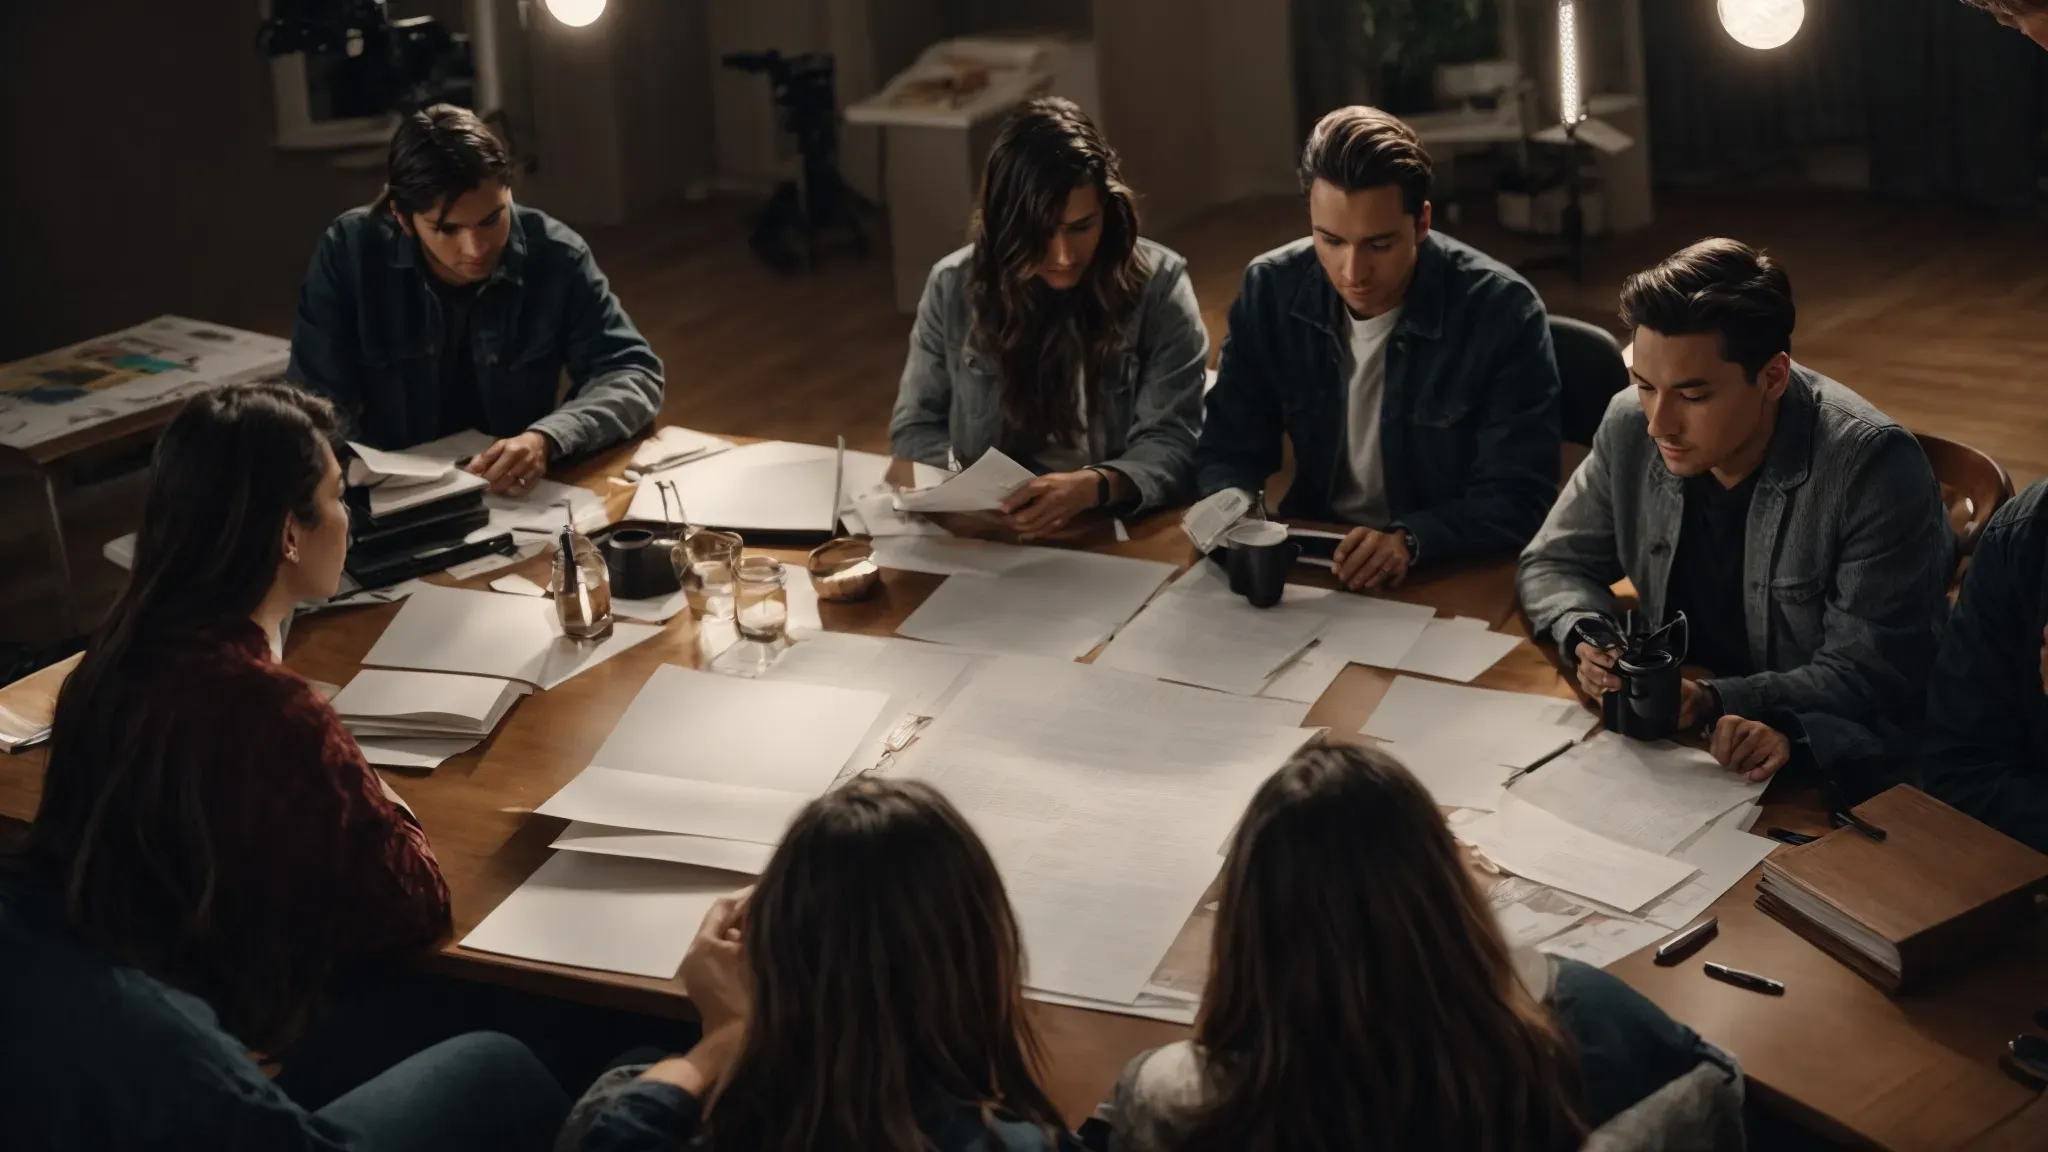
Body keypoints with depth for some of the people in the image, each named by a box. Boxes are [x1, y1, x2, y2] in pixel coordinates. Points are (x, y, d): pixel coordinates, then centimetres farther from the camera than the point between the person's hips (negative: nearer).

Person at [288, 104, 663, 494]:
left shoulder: (555, 255, -8)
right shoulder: (348, 253, -10)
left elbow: (634, 374, -7)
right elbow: (319, 408, -9)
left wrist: (546, 439, -24)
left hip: (521, 499, 0)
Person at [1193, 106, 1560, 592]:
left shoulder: (1503, 313, -14)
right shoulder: (1270, 291, -3)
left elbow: (1520, 499, -15)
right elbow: (1227, 454, 3)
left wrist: (1410, 538, -33)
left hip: (1459, 575, -2)